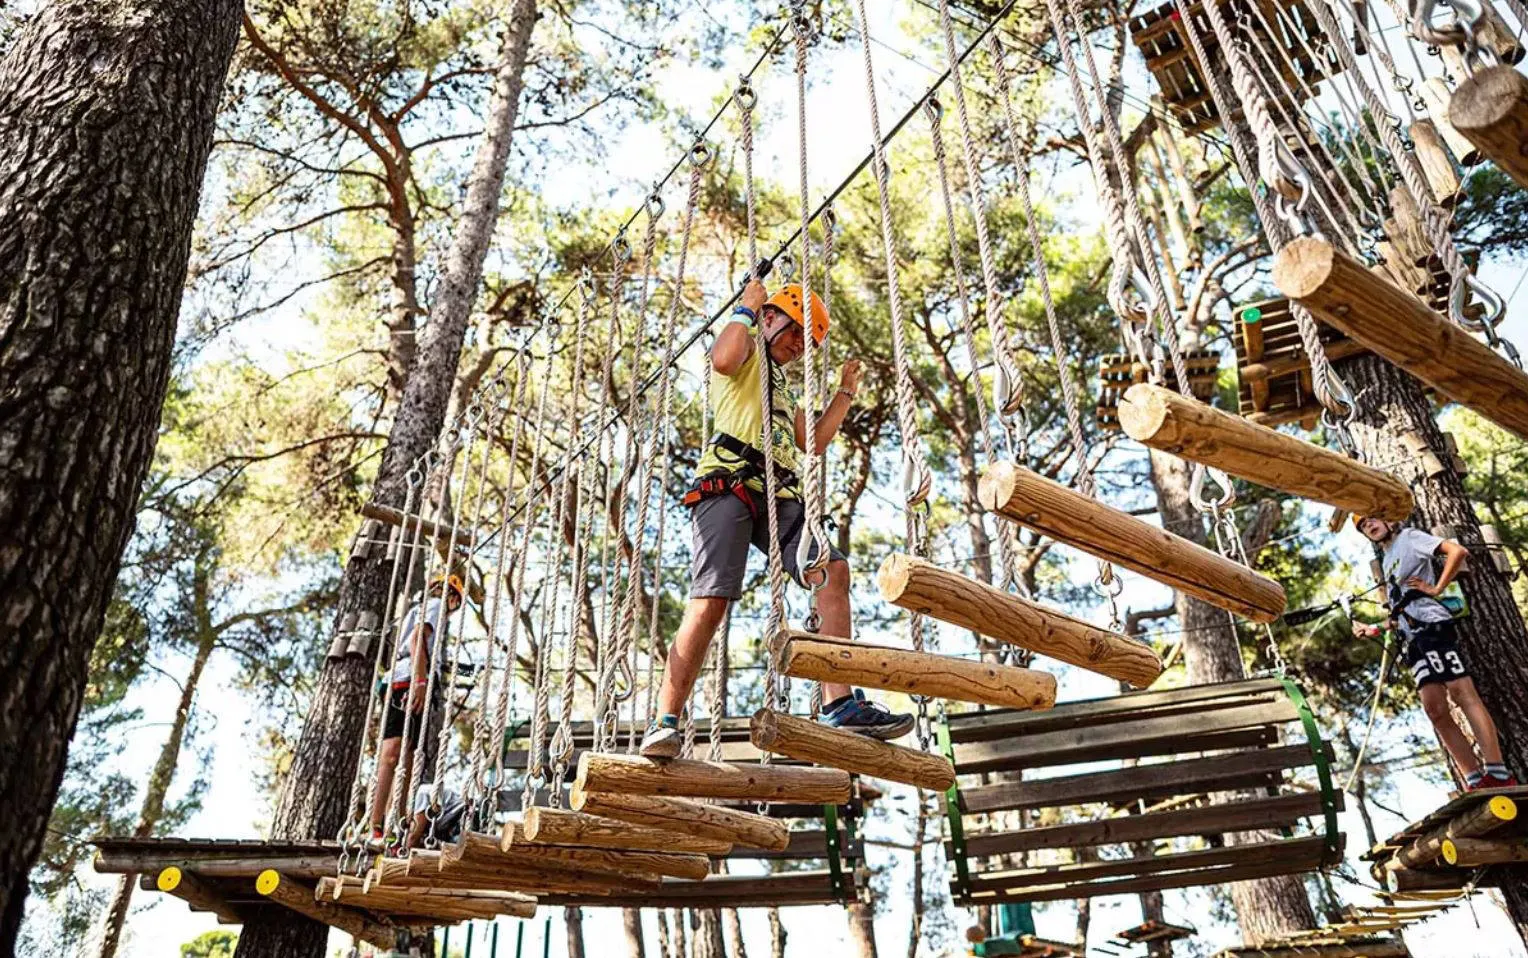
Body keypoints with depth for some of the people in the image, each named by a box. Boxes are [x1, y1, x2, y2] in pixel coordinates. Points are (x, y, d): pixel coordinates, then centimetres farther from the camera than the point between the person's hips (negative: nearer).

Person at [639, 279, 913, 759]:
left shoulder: (782, 388, 39)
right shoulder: (745, 344, 15)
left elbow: (812, 442, 35)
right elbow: (722, 360, -11)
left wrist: (845, 394, 35)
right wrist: (746, 309, 3)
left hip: (778, 495, 8)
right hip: (730, 484, -7)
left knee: (833, 570, -14)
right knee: (710, 600, -19)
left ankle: (840, 705, -19)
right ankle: (665, 723, -15)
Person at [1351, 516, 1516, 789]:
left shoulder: (1409, 537, 8)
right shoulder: (1386, 563, 28)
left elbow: (1458, 551, -7)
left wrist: (1437, 589, -9)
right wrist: (1375, 629, 23)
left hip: (1432, 626, -8)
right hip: (1415, 639, 8)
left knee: (1462, 693, -18)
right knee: (1435, 710, -4)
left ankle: (1498, 775, -24)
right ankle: (1476, 782, -8)